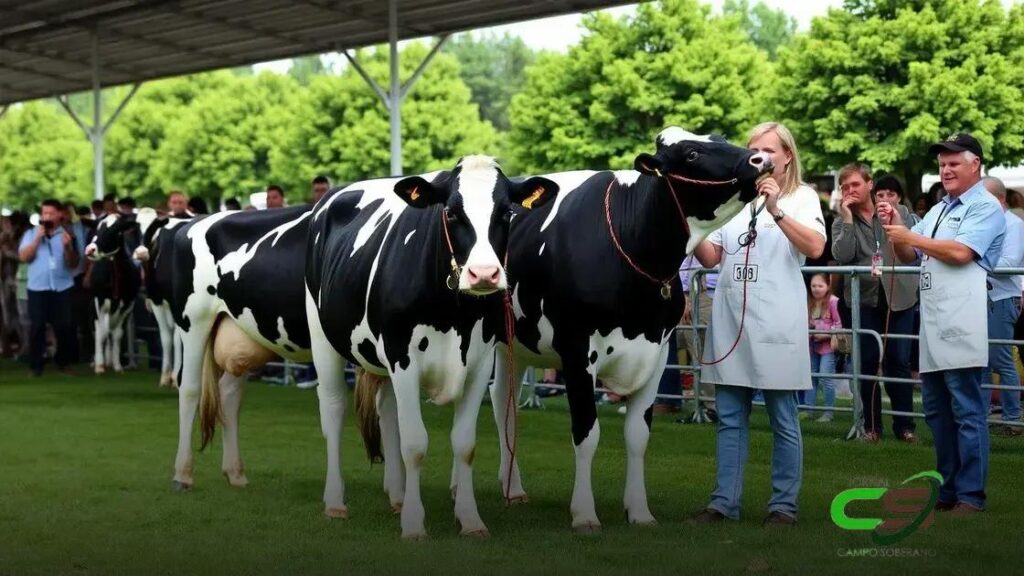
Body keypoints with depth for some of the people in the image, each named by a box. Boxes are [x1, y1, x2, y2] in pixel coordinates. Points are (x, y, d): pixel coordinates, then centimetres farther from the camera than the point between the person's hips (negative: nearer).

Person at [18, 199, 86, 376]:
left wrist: (68, 247, -15)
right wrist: (38, 238, -9)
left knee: (63, 327, 3)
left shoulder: (68, 234, 6)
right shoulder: (31, 234, 8)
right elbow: (23, 257, -4)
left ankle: (63, 362, 17)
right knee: (37, 326, -3)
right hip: (37, 288, 0)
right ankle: (36, 366, 1)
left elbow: (74, 263, 2)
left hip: (63, 288, 0)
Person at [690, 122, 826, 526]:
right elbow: (711, 258, 13)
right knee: (730, 419, 7)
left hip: (775, 323, -4)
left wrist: (776, 211, -23)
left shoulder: (802, 197, 4)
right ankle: (725, 502, 12)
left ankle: (783, 505, 8)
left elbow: (815, 247, -14)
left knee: (783, 420, 2)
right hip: (729, 321, 4)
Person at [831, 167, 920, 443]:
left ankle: (904, 424, 8)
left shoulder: (900, 213, 6)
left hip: (898, 295, -1)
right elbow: (841, 256, -9)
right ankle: (872, 425, 12)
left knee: (899, 362, 1)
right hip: (864, 298, 1)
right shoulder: (842, 222, 7)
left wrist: (894, 220, -14)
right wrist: (848, 219, -10)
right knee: (867, 363, 4)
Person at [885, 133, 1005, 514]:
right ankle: (947, 488, 19)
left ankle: (971, 495, -4)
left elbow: (961, 253, -17)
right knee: (937, 411, 11)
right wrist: (896, 232, 4)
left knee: (967, 411, -7)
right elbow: (910, 258, 23)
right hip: (932, 322, 9)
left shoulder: (985, 207, -3)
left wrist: (910, 236, -9)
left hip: (961, 324, -9)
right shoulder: (937, 211, 22)